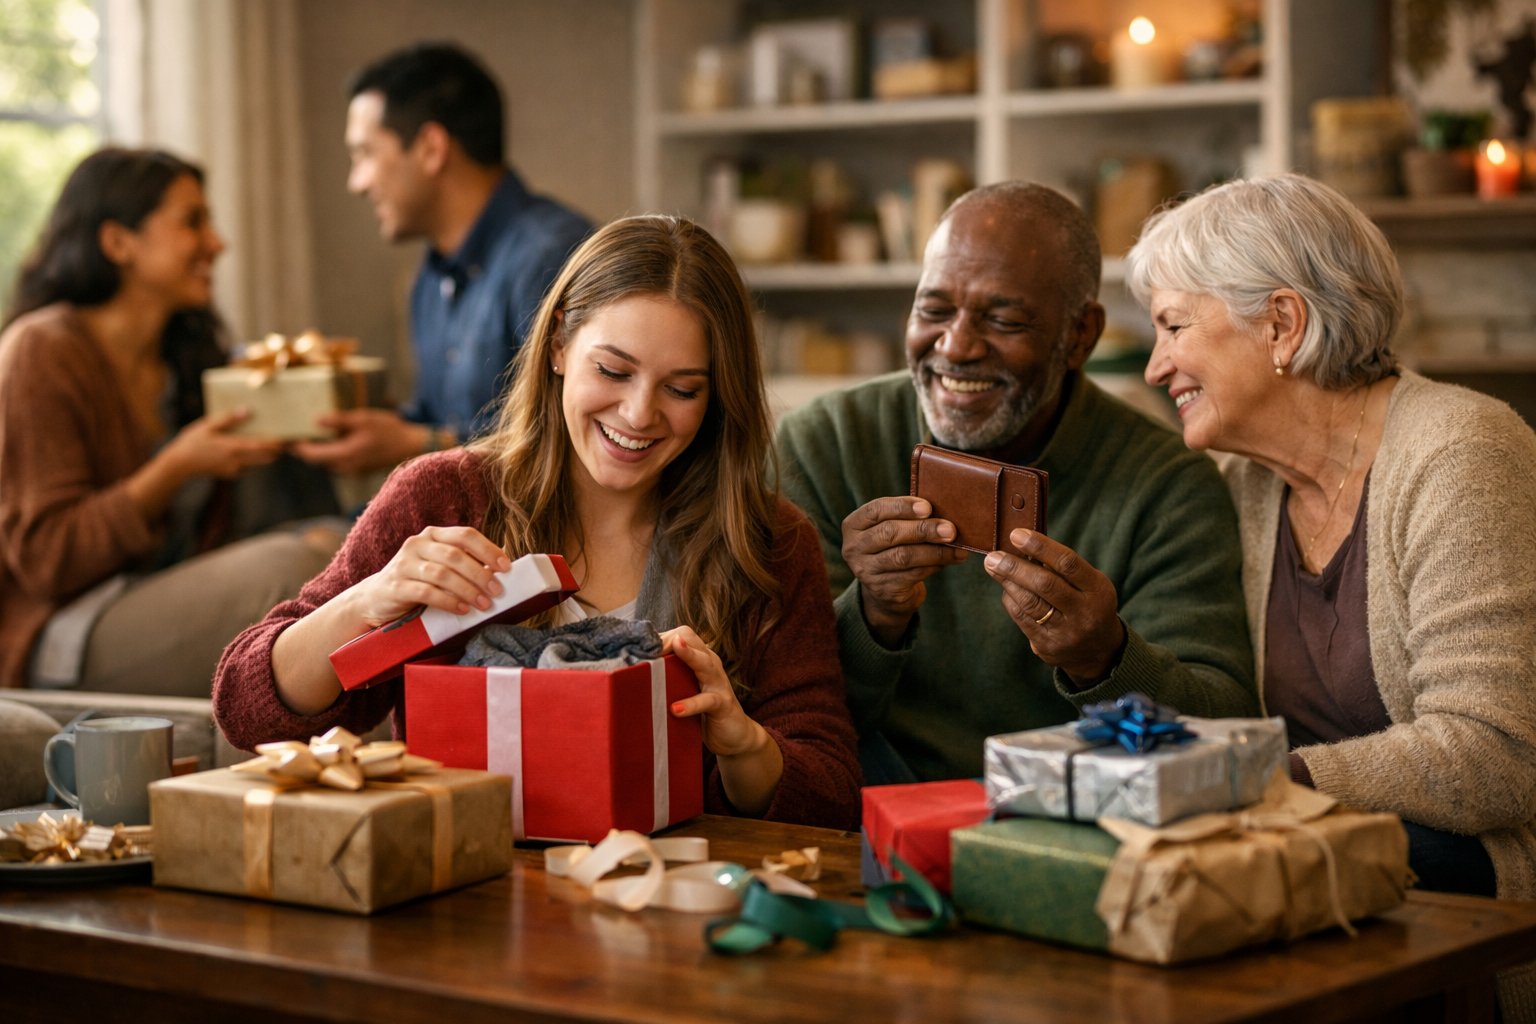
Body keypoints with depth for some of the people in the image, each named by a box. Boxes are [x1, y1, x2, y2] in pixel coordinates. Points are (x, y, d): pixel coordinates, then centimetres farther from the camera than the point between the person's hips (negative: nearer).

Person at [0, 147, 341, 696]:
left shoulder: (187, 355, 14)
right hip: (60, 644, -8)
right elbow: (46, 559, -15)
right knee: (292, 567, -28)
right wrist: (178, 466, -18)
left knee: (332, 546, -18)